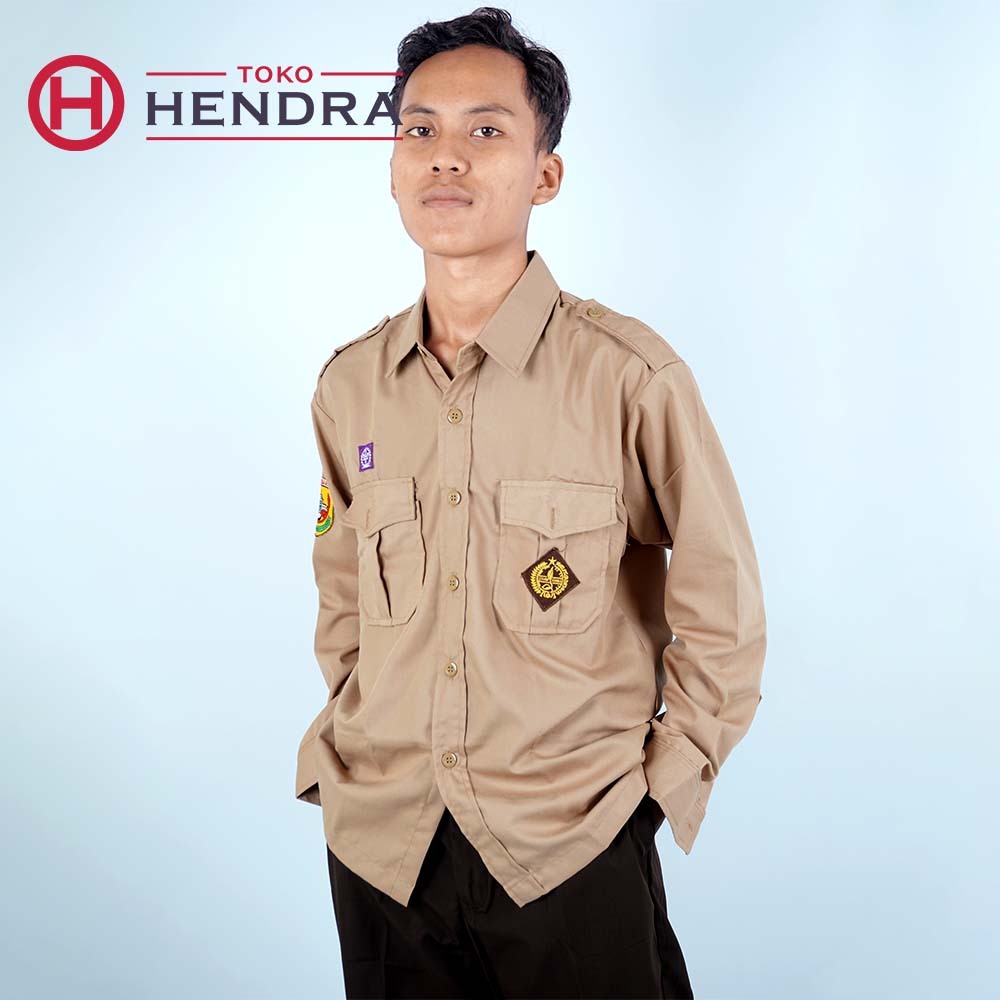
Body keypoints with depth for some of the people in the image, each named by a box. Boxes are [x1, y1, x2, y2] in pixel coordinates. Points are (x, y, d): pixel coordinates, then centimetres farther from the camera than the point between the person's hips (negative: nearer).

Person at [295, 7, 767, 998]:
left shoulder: (630, 376, -12)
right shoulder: (348, 385, 1)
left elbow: (722, 616, -4)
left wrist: (661, 783, -2)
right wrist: (350, 750, 9)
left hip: (573, 849, -3)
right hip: (380, 843, 4)